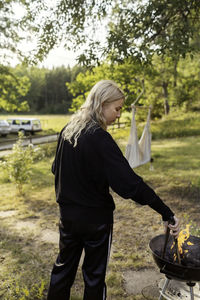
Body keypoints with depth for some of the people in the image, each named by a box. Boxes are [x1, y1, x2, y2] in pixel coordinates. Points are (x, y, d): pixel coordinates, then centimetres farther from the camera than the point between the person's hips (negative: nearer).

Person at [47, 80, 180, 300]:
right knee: (94, 274, 15)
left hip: (67, 214, 7)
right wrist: (167, 213, -26)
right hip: (96, 217, -6)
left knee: (64, 266, 23)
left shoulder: (67, 131, -1)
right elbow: (129, 183, -30)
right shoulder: (99, 138, -25)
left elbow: (56, 168, 11)